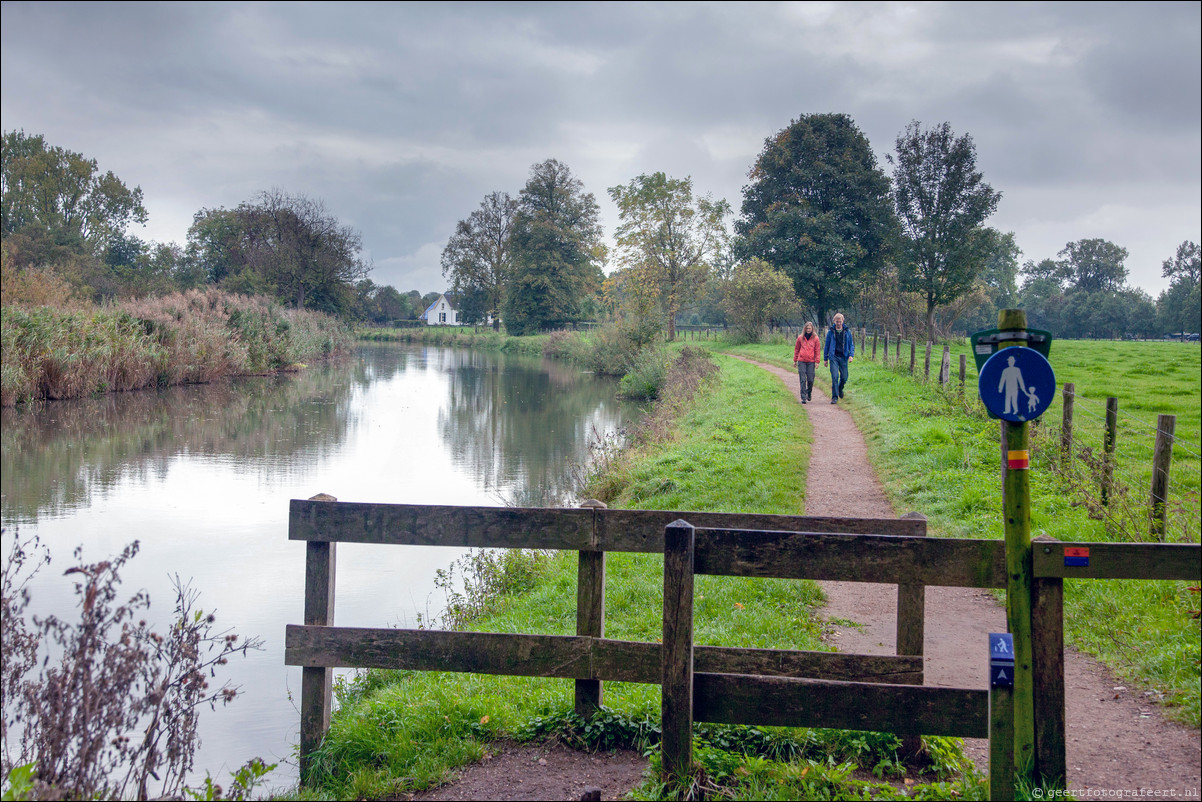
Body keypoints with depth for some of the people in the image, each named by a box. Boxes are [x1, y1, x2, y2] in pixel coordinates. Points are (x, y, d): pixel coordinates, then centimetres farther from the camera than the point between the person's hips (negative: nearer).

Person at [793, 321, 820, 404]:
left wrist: (817, 361, -2)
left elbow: (817, 350, 5)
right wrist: (795, 360, 13)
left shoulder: (815, 338, 3)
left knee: (810, 380, 1)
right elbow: (796, 349, 13)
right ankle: (803, 397, -1)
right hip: (801, 361, 0)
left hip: (811, 362, 0)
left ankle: (809, 393, 27)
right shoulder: (800, 338, 6)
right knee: (803, 380, -4)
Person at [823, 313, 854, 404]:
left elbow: (851, 344, 11)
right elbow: (827, 345, 9)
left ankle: (840, 389, 36)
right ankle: (835, 397, -7)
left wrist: (851, 355, -5)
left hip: (844, 357, 2)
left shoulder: (847, 331, 6)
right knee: (835, 377, -11)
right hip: (834, 357, -2)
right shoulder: (830, 332, 4)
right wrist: (825, 359, 8)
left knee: (844, 377, 4)